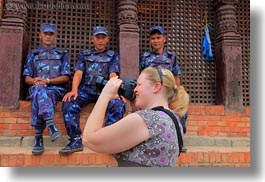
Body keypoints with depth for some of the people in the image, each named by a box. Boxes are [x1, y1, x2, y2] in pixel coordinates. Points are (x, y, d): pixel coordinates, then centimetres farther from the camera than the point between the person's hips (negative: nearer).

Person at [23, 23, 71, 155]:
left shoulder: (62, 54, 19)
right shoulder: (33, 54, 24)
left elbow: (65, 77, 7)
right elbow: (27, 78, 15)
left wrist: (47, 81, -9)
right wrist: (35, 81, -10)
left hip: (56, 89, -1)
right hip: (36, 88, 1)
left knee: (38, 99, -36)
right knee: (38, 89, -39)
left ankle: (38, 137, -41)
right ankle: (50, 123, -53)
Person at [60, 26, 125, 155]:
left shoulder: (113, 56, 17)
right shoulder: (84, 55, 21)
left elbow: (113, 75, 1)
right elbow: (78, 73, 6)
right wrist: (74, 90, -15)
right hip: (86, 89, 1)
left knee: (119, 105, -32)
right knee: (69, 103, -29)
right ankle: (76, 141, -23)